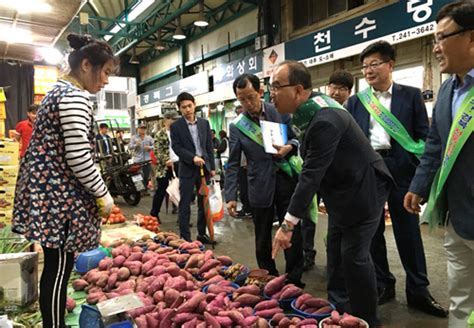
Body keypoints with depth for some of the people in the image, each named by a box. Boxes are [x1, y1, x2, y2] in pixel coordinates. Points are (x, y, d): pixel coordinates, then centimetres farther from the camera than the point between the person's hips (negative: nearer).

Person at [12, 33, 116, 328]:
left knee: (55, 267, 18)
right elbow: (78, 157, -23)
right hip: (61, 196, -10)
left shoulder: (58, 91, 17)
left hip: (48, 190, 10)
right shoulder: (76, 96, -16)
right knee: (59, 270, 0)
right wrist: (103, 194, -11)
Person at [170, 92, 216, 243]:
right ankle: (185, 237, 9)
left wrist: (212, 167, 5)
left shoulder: (204, 123, 8)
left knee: (204, 203, 10)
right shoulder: (176, 126, -2)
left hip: (204, 167, 4)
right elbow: (176, 147, -8)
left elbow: (209, 146, 9)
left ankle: (202, 233, 23)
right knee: (185, 204, 0)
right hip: (187, 169, -3)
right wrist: (193, 158, -22)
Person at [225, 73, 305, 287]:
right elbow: (233, 164, 0)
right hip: (260, 189, 1)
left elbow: (298, 137, 9)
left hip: (286, 182, 0)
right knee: (263, 240, 12)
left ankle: (294, 282, 21)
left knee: (293, 235, 4)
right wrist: (231, 196, -6)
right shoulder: (237, 126, -1)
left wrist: (290, 146, -14)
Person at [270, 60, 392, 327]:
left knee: (354, 255, -3)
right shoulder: (310, 110, 0)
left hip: (363, 189, -10)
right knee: (336, 251, 17)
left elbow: (312, 174, -33)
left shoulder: (325, 120, -30)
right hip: (342, 189, 10)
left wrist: (288, 224, -31)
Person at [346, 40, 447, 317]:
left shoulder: (411, 95, 4)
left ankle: (418, 291, 21)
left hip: (400, 169, -2)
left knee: (408, 230, 5)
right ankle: (382, 285, 25)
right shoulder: (356, 101, 9)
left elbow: (424, 136, 1)